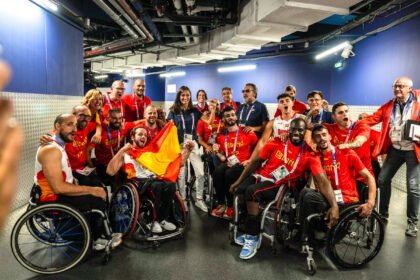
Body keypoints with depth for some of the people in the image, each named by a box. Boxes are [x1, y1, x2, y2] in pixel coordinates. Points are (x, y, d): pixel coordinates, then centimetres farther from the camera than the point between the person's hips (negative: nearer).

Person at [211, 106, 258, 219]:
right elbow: (223, 158, 11)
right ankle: (221, 204, -15)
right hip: (228, 163, 3)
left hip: (243, 164, -3)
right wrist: (217, 152, -9)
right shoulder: (221, 137, 11)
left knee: (229, 174, -34)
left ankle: (230, 206, -13)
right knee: (217, 171, -31)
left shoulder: (248, 133, 4)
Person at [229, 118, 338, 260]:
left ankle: (253, 237, -12)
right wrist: (239, 180, 6)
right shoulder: (276, 143, -1)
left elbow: (322, 180, -13)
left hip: (279, 185, -4)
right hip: (260, 176, 4)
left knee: (252, 191, -31)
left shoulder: (309, 155, -6)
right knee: (238, 191, -18)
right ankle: (249, 230, 9)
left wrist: (334, 205, -27)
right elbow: (256, 161, 6)